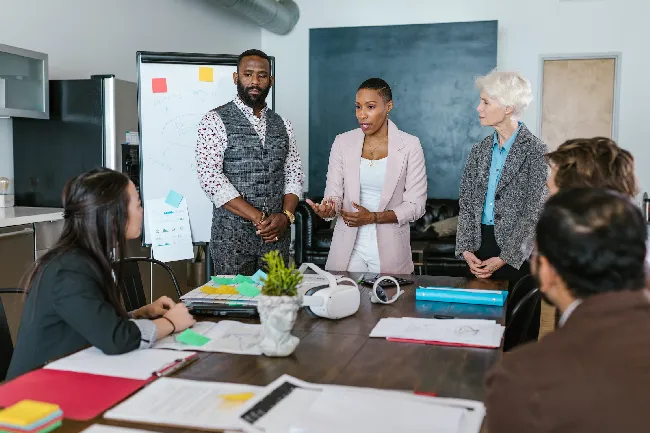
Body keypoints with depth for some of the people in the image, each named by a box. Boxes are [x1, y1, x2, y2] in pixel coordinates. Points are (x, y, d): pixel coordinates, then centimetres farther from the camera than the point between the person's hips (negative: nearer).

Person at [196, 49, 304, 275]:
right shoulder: (215, 121, -5)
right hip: (233, 234, -4)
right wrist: (258, 218, -17)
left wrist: (286, 215, -9)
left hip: (277, 234, 4)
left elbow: (294, 174, 10)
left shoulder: (282, 125, 10)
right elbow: (210, 177, -14)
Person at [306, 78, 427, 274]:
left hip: (389, 250, -1)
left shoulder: (410, 145, -5)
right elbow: (334, 195, 0)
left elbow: (415, 205, -7)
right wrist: (328, 209, -23)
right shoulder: (343, 142, 1)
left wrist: (373, 217, -19)